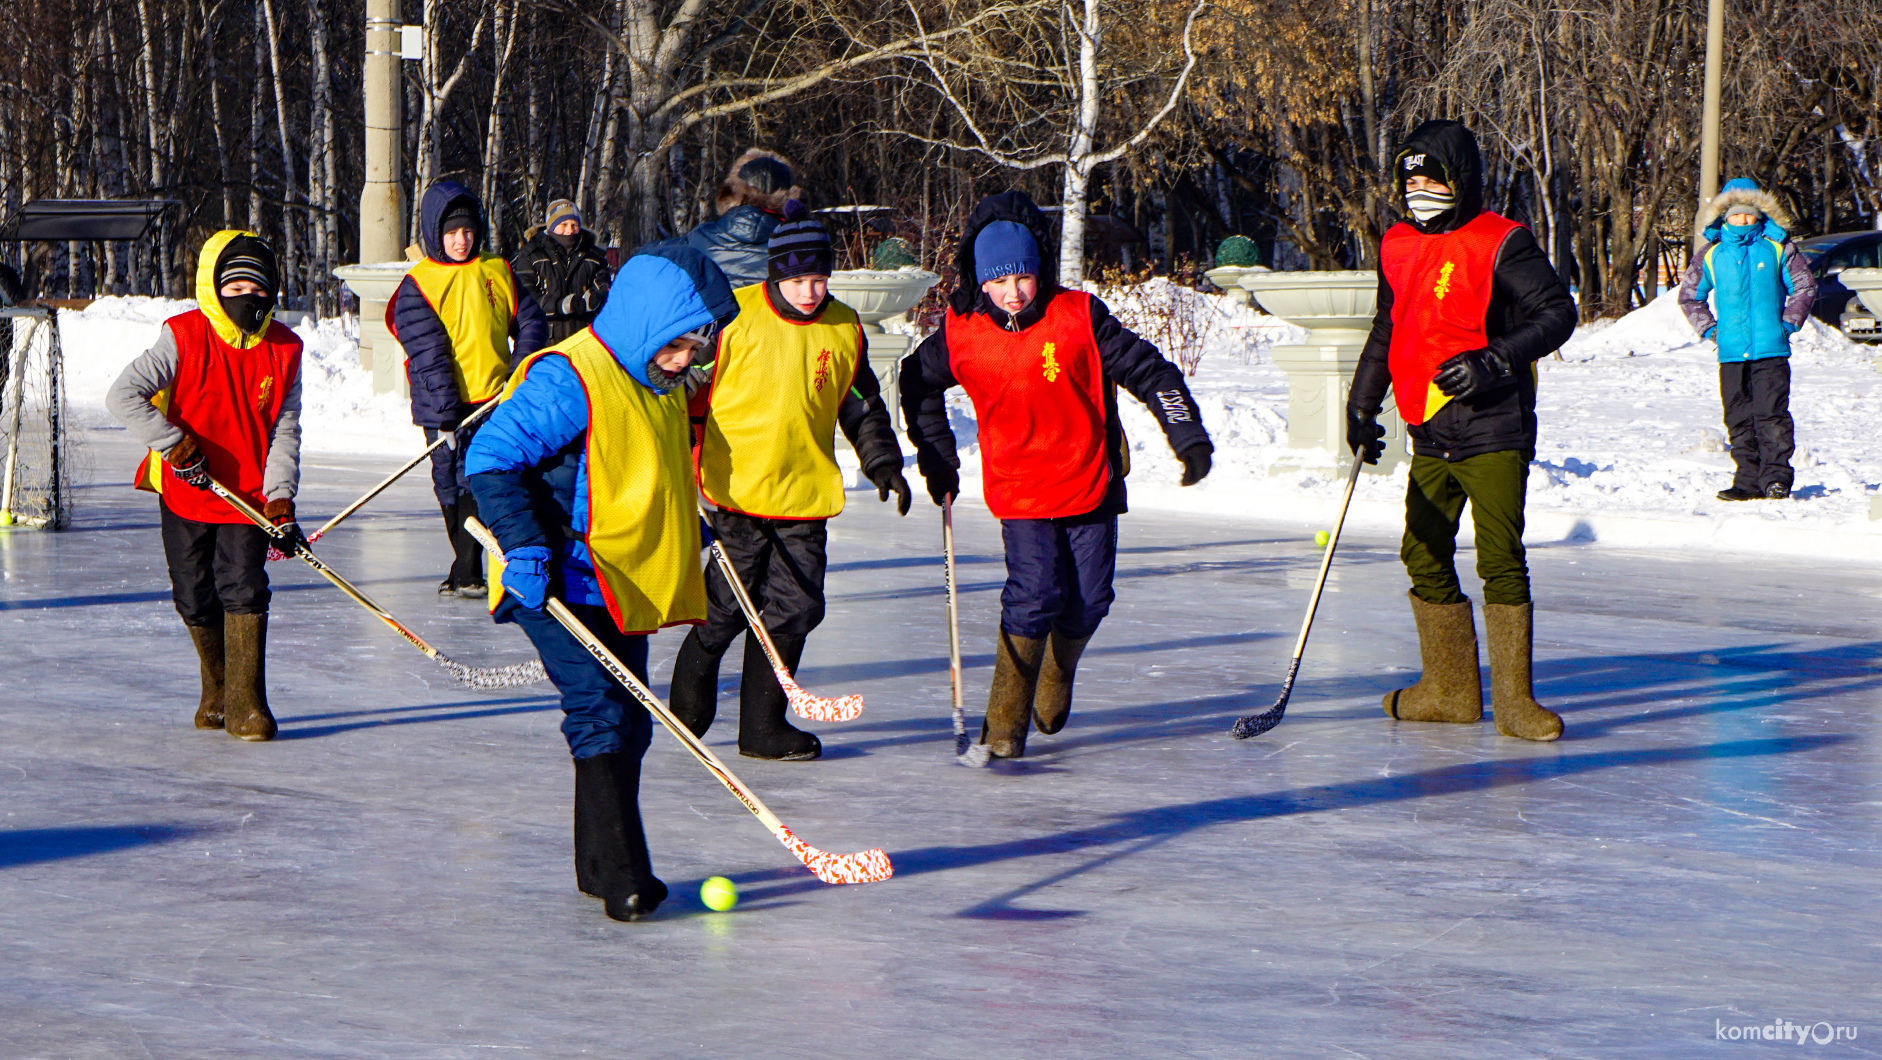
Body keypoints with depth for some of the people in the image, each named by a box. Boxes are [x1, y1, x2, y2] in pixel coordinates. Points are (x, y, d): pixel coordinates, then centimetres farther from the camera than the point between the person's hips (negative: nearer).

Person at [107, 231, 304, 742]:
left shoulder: (283, 349, -2)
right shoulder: (183, 338, -12)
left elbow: (285, 430, -1)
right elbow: (123, 395, -16)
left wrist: (280, 498, -12)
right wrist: (174, 443, -20)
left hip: (250, 495, 1)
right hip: (185, 493, -1)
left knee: (244, 589, -13)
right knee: (196, 599, 7)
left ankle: (245, 703, -10)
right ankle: (218, 687, 30)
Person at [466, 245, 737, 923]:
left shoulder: (661, 388, 13)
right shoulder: (567, 379, -18)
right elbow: (489, 460, -21)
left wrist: (688, 529, 26)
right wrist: (525, 547, -28)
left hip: (626, 589, 9)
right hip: (563, 585, -9)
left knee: (627, 724, 13)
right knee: (601, 715, -15)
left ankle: (603, 867, 25)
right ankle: (620, 878, -14)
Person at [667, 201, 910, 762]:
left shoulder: (844, 329, 6)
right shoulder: (733, 316, -7)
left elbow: (862, 405, 18)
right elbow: (691, 388, 1)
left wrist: (883, 463, 11)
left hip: (807, 494, 4)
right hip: (739, 487, -4)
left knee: (794, 610, 2)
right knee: (728, 606, -1)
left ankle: (763, 724, 12)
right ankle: (690, 698, 23)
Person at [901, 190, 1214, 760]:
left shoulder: (1078, 316, -10)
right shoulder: (960, 333, -6)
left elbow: (1146, 369, -6)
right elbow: (919, 382, 14)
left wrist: (1188, 434, -11)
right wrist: (936, 455, 15)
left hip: (1091, 483, 1)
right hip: (1020, 489, -1)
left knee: (1088, 601, 2)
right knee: (1035, 595, -16)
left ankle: (1055, 680, 34)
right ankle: (1005, 723, -4)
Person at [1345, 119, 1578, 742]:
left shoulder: (1499, 243, -9)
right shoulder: (1397, 247, 12)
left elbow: (1557, 312, -12)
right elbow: (1387, 331, 23)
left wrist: (1493, 362, -22)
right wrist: (1362, 405, 20)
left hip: (1493, 431, -7)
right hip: (1431, 434, 7)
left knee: (1500, 560, -12)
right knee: (1424, 554, 10)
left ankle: (1512, 697, -6)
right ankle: (1450, 688, 22)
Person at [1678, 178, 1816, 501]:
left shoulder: (1778, 248, 5)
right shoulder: (1712, 253, 10)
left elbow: (1805, 287, 11)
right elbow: (1689, 295, 20)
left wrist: (1788, 323, 1)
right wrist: (1709, 328, 7)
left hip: (1771, 351, -2)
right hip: (1731, 352, 3)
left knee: (1771, 414, -9)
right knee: (1739, 419, 3)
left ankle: (1776, 477, -5)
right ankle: (1748, 479, 9)